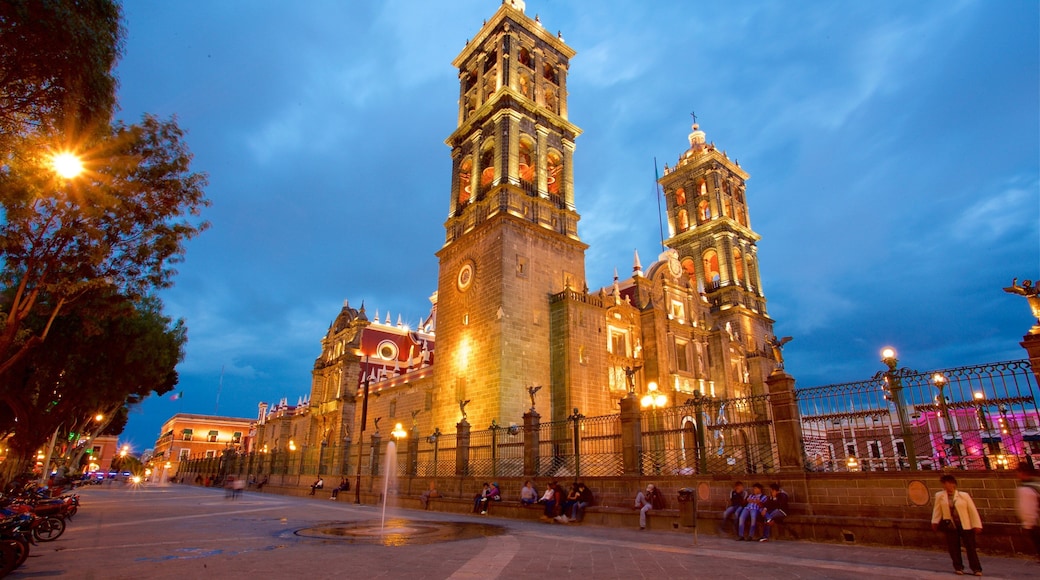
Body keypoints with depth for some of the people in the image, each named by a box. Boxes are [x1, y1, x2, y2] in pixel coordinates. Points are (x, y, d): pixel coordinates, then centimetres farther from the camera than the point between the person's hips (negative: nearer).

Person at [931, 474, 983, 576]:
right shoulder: (939, 495, 0)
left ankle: (976, 568, 19)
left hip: (966, 525, -1)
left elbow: (972, 510, -1)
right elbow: (937, 509, 1)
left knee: (970, 547, 5)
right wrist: (935, 521, -5)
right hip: (950, 525, 1)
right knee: (953, 547, 6)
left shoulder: (964, 495, -3)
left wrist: (976, 525, -4)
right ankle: (958, 567, 20)